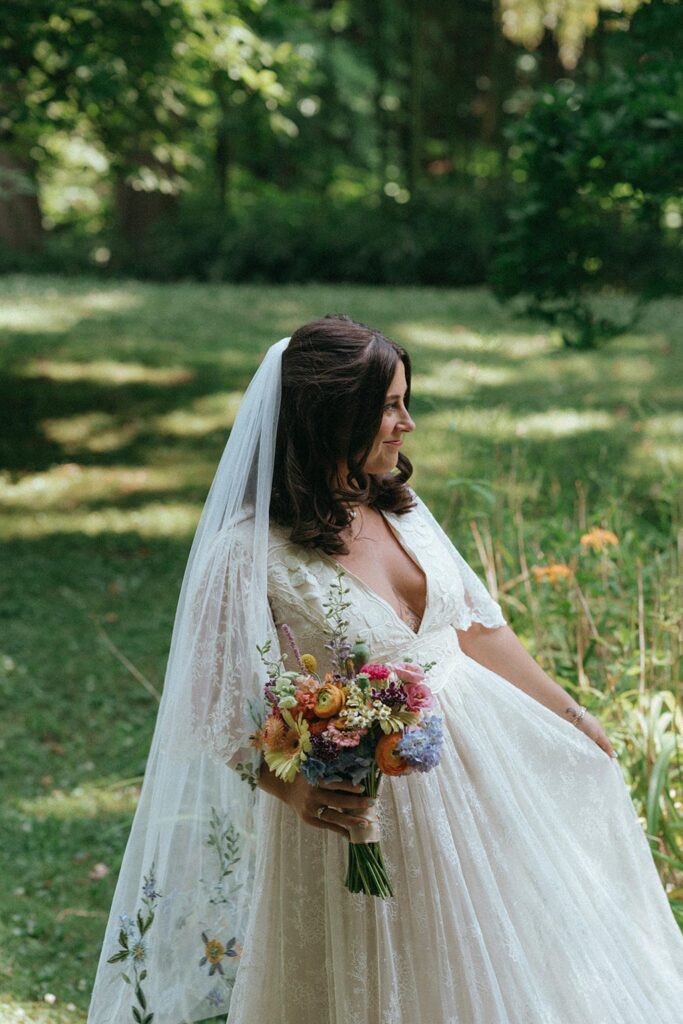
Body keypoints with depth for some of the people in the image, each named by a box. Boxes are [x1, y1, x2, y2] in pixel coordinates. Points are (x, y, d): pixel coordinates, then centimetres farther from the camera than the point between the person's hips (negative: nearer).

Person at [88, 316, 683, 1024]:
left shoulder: (399, 507, 1)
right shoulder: (252, 552, -20)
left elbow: (476, 625, 11)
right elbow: (217, 706, -18)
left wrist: (569, 712, 16)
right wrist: (292, 787, -35)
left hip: (472, 762, 7)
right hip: (358, 798, -6)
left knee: (488, 967, 20)